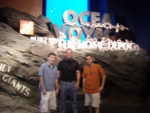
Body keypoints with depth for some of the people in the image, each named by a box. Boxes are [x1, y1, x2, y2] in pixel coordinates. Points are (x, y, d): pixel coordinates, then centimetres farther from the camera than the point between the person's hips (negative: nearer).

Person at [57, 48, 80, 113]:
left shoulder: (75, 62, 3)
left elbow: (78, 72, 4)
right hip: (63, 83, -1)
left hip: (73, 83, 1)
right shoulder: (61, 62, -2)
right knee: (62, 100, 7)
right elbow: (58, 73, 0)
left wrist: (77, 82, -5)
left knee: (74, 99, 10)